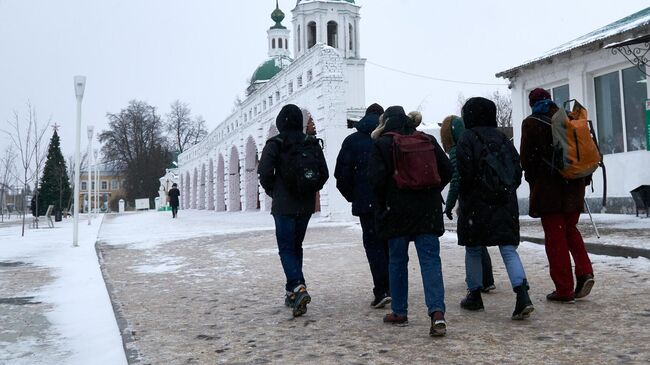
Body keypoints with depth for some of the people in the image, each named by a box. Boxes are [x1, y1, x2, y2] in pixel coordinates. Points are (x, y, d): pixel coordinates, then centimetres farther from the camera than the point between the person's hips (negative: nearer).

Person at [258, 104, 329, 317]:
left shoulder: (275, 144, -8)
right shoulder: (312, 143, 5)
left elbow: (265, 173, -15)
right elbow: (324, 174, 2)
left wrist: (272, 192, 2)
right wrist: (310, 191, 13)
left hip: (284, 206, -5)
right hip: (306, 206, 5)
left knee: (286, 249, -1)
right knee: (296, 246, 17)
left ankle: (298, 288, -20)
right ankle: (293, 292, 22)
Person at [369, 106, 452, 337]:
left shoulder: (382, 144, -3)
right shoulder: (428, 140, 8)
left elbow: (376, 178, -10)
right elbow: (446, 171, 8)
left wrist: (382, 205, 3)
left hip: (396, 211, -2)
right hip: (427, 210, 2)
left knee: (397, 260, 10)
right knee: (430, 259, -1)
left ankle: (399, 312, 18)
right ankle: (437, 312, -15)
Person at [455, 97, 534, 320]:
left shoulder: (467, 139, -6)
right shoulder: (502, 138, 10)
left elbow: (466, 173, -14)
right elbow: (517, 169, 9)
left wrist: (463, 199, -2)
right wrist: (508, 191, 16)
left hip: (477, 204, -4)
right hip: (506, 203, 4)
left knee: (473, 250, 10)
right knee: (509, 249, 2)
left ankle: (474, 296, 19)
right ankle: (522, 295, -13)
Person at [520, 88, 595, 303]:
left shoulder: (531, 123, -4)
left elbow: (527, 157, -5)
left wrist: (532, 181, 10)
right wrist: (585, 178, 17)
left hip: (548, 187, -5)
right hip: (574, 186, 5)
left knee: (555, 236, 1)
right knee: (570, 230, 19)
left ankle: (564, 290, 2)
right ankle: (585, 272, 1)